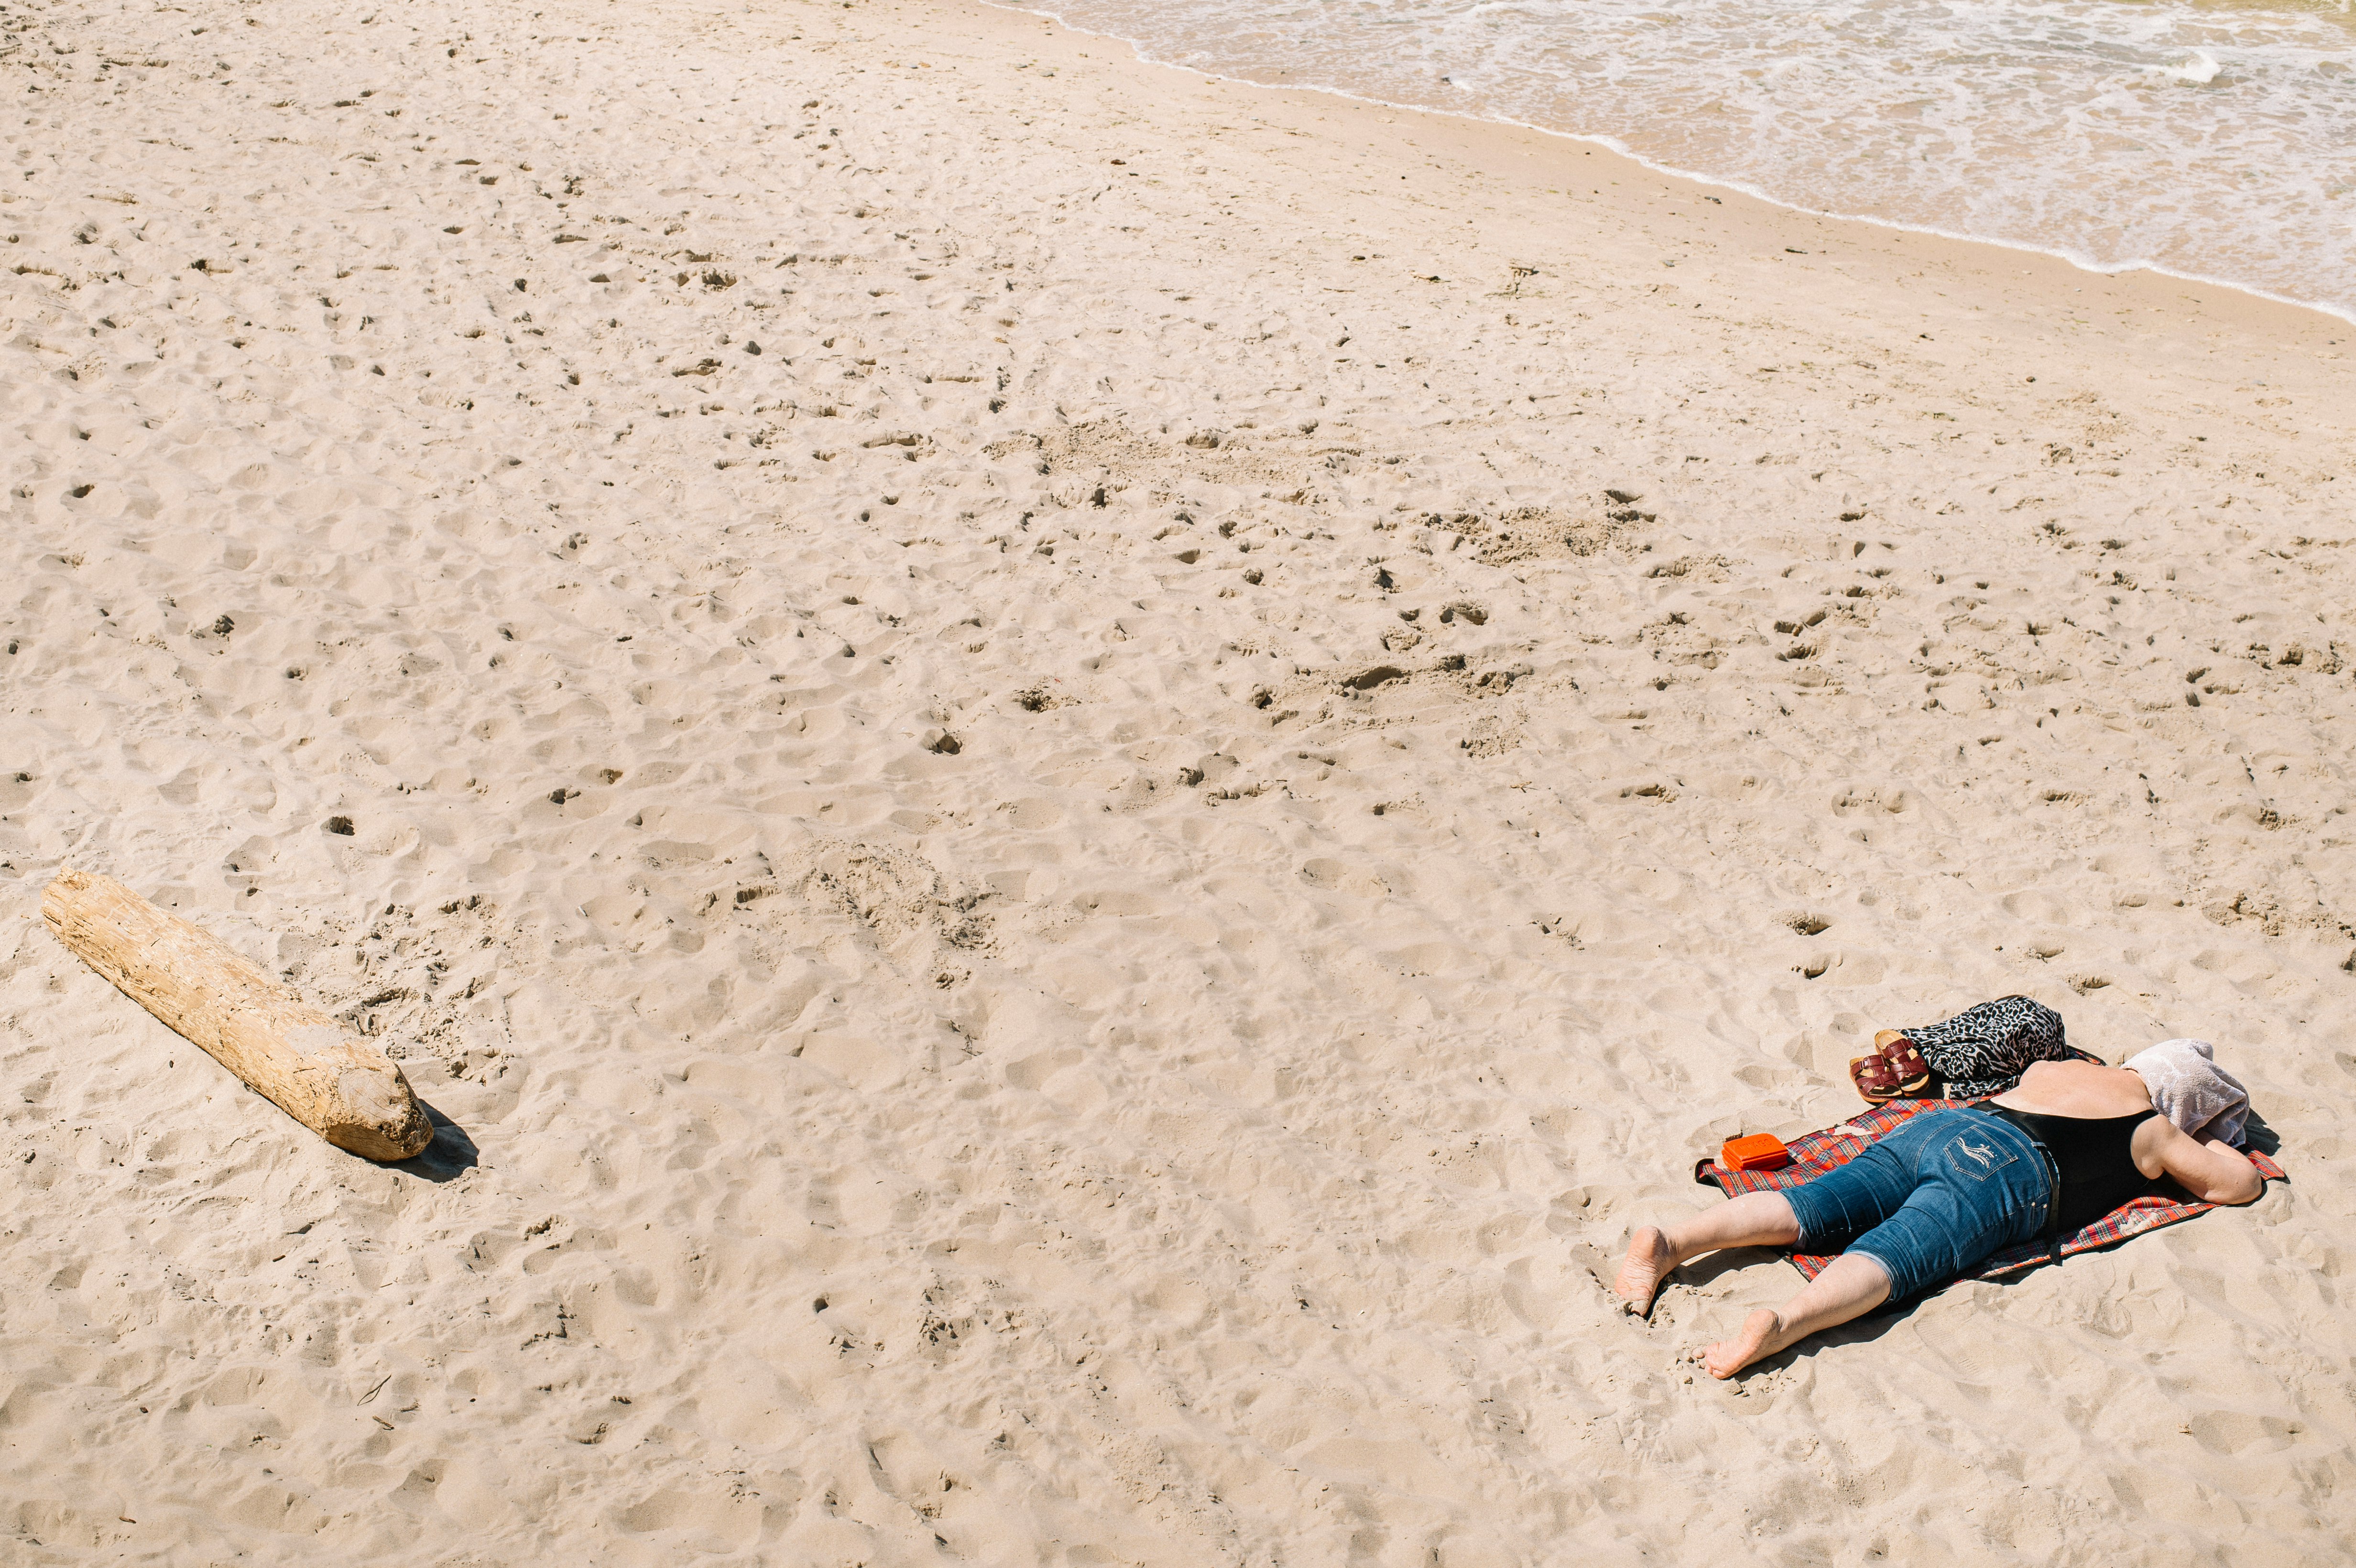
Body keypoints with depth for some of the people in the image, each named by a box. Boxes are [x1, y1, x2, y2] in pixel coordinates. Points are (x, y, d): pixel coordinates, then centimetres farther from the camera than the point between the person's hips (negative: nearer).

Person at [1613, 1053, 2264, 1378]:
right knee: (1891, 1256, -26)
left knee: (1806, 1212, -9)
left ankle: (1672, 1241, -31)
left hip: (1933, 1125, 6)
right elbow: (2242, 1183, 27)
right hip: (2003, 1170, -5)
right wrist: (2204, 1144, 47)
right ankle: (1782, 1324, -54)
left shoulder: (2053, 1067, 35)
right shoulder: (2152, 1132, 19)